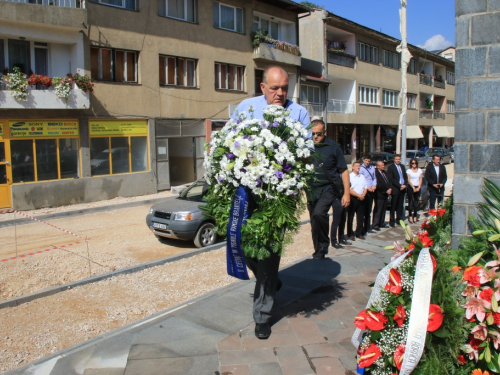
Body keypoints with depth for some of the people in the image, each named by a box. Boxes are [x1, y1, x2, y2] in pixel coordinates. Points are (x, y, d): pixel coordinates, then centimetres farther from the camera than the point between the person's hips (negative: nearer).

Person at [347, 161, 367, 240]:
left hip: (361, 199, 6)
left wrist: (363, 195, -5)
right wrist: (358, 195, -14)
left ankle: (359, 233, 20)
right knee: (350, 217, 1)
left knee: (361, 217, 9)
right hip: (353, 199, -6)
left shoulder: (362, 177, 14)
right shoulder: (349, 176, -7)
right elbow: (349, 189, -14)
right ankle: (350, 234, 9)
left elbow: (365, 187, 13)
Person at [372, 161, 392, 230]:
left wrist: (390, 188, -1)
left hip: (385, 194, 9)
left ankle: (381, 223, 22)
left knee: (383, 209, 13)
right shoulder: (375, 172, -15)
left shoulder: (384, 172, 14)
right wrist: (386, 190, -13)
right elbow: (378, 185, -19)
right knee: (378, 210, -5)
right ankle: (375, 224, 1)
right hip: (379, 194, -9)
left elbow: (388, 181, 17)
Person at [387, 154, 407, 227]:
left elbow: (405, 177, 15)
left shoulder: (402, 166, 16)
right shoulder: (391, 167, -3)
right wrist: (399, 186, -13)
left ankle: (399, 219, 17)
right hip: (395, 189, -5)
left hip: (402, 188, 5)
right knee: (393, 206, -2)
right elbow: (391, 179, -10)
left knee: (400, 205, 8)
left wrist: (405, 184, -3)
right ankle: (392, 221, 3)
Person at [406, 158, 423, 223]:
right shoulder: (409, 170, 2)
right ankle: (410, 216, -4)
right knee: (410, 201, -6)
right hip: (410, 187, -3)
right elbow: (408, 180, -3)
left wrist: (418, 187, -6)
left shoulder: (420, 170, 11)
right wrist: (413, 188, -11)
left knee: (416, 202, 1)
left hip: (418, 187, 3)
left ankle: (415, 216, 5)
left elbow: (421, 179, 7)